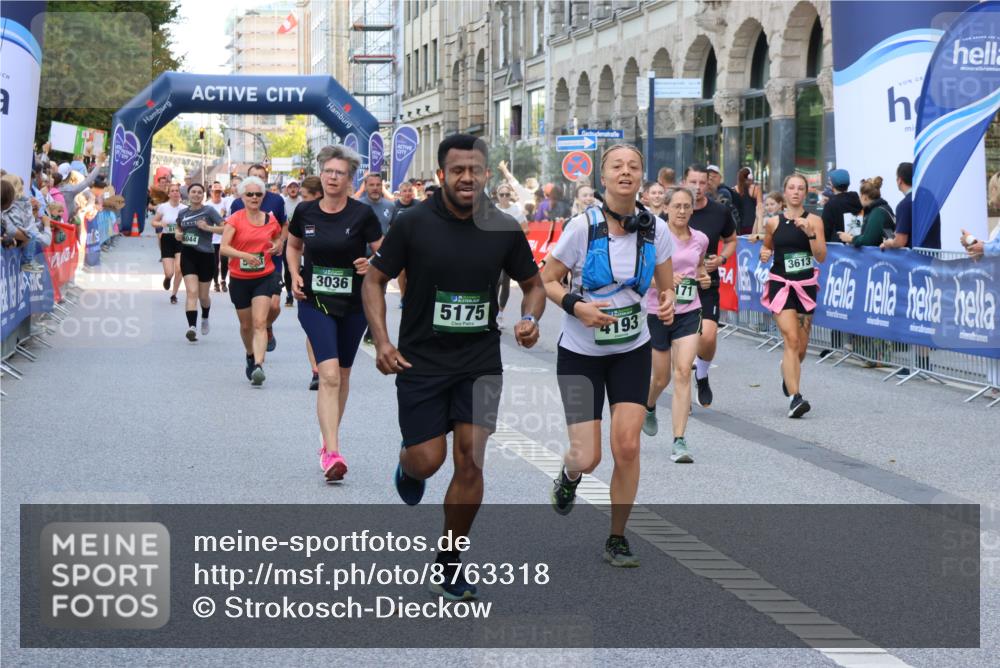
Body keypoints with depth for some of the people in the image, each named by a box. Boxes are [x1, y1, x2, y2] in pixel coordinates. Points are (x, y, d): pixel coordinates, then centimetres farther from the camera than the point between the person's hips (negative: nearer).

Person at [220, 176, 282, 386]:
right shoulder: (235, 220, -7)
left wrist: (277, 246, -2)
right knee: (246, 325, 14)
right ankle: (250, 356, 41)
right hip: (239, 279, 0)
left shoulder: (270, 219, 3)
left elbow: (278, 239, 22)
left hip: (264, 277, 0)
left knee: (260, 323, -16)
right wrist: (244, 255, -34)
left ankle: (258, 365, -27)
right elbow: (223, 248, -18)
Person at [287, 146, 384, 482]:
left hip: (354, 305, 1)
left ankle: (329, 442, 34)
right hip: (315, 303, -1)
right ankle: (332, 453, -22)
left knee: (342, 375, 15)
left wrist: (372, 266, -21)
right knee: (329, 374, -16)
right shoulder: (305, 212, -1)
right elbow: (293, 245, 17)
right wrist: (295, 275, 1)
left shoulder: (362, 214, -7)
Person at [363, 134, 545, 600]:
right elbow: (374, 280, -2)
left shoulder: (504, 229, -3)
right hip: (421, 359, -1)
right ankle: (408, 468, 39)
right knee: (428, 459, -2)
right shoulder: (414, 224, -9)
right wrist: (381, 340, -15)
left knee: (469, 462, -4)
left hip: (480, 360, 2)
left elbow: (533, 284, 12)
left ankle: (449, 567, 11)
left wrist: (530, 320, -10)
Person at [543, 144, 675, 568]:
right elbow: (546, 281, -6)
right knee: (588, 458, -5)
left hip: (632, 351, 2)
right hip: (580, 353, -2)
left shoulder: (655, 229, -6)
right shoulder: (583, 226, -14)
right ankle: (569, 476, 35)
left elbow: (667, 288, 6)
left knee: (627, 446, -10)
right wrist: (576, 306, -24)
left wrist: (667, 305, -16)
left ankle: (617, 539, 8)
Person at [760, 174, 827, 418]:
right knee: (791, 339, -17)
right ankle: (795, 398, -21)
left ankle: (787, 375, 45)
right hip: (781, 284, -2)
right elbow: (767, 247, 19)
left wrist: (810, 233, -20)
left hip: (806, 285, 2)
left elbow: (821, 256, -7)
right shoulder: (773, 222, 2)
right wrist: (764, 254, -3)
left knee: (801, 345, 11)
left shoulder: (814, 220, -1)